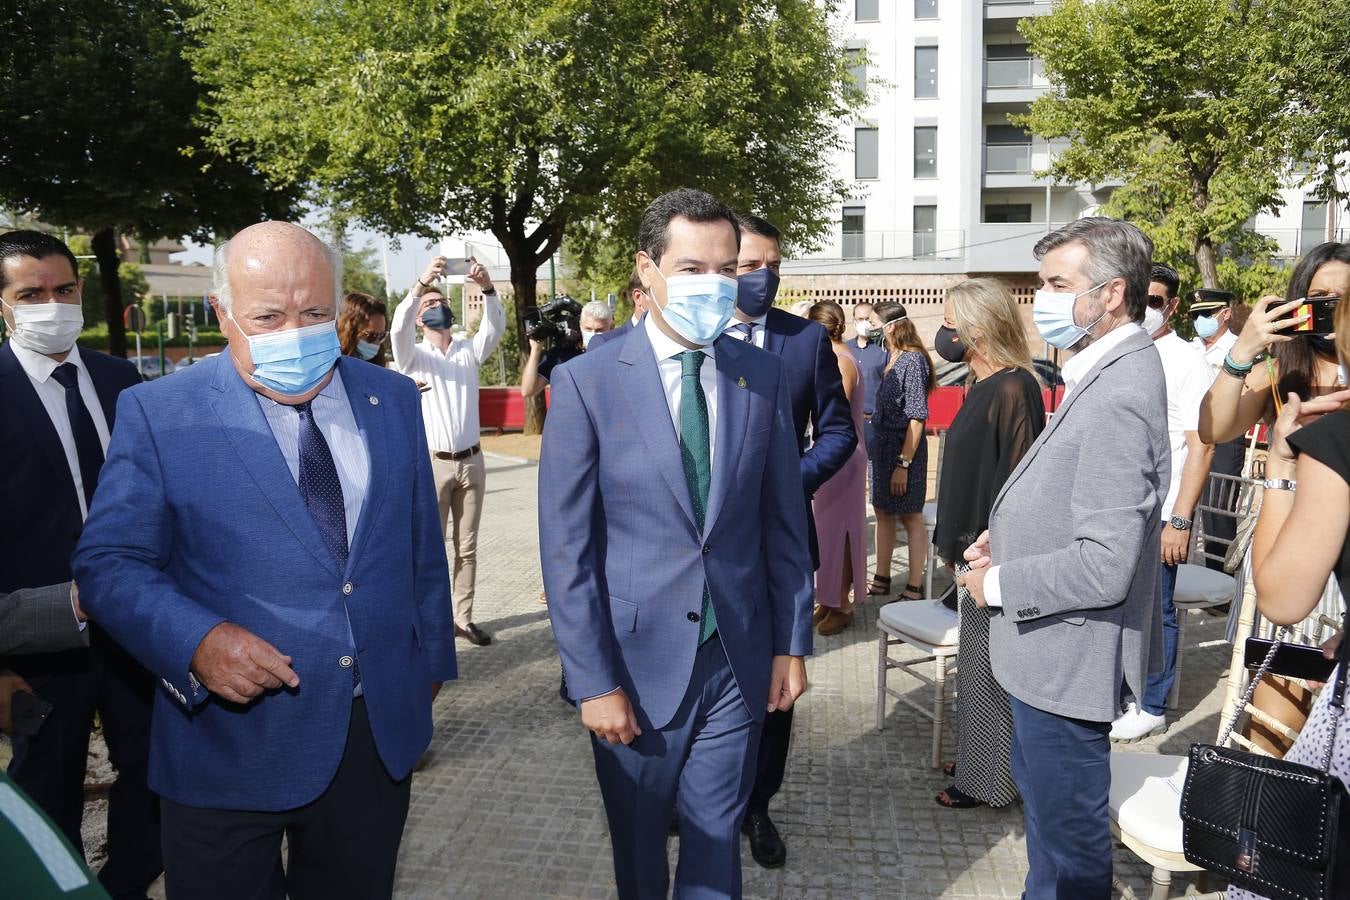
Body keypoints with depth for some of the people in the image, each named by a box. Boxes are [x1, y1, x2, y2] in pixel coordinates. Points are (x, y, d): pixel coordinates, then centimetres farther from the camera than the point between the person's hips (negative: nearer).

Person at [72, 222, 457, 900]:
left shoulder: (393, 400, 2)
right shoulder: (160, 414, -9)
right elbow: (109, 563, -8)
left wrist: (430, 657, 14)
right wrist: (196, 641, -25)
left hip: (383, 733, 3)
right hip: (231, 739, -3)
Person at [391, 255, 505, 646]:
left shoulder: (470, 350, 9)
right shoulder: (413, 355, 1)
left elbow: (496, 327, -9)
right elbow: (398, 328, -20)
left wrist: (488, 288, -27)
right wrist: (420, 284, -32)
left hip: (471, 461, 3)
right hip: (432, 463, -3)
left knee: (467, 547, 9)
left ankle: (463, 618, 18)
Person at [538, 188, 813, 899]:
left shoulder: (763, 375, 0)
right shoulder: (587, 382, -10)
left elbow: (783, 523, 5)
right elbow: (566, 548, -10)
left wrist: (792, 643, 5)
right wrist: (594, 682, -11)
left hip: (740, 656, 2)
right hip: (637, 661, -2)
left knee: (717, 840, 15)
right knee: (638, 841, 19)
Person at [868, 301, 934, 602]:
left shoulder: (913, 360, -15)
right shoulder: (888, 358, 8)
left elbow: (917, 417, -18)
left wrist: (904, 463, -20)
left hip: (904, 448, -8)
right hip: (882, 445, 8)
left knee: (911, 517, 2)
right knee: (883, 513, 15)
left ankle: (914, 588, 12)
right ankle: (882, 580, 26)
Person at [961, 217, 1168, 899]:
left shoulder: (1117, 398, -27)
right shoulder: (1110, 371, 5)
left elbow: (1106, 566, -30)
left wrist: (999, 583, -17)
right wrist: (1008, 536, 6)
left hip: (1068, 656, -10)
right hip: (1054, 650, 10)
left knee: (1067, 829, 9)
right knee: (1040, 792, 27)